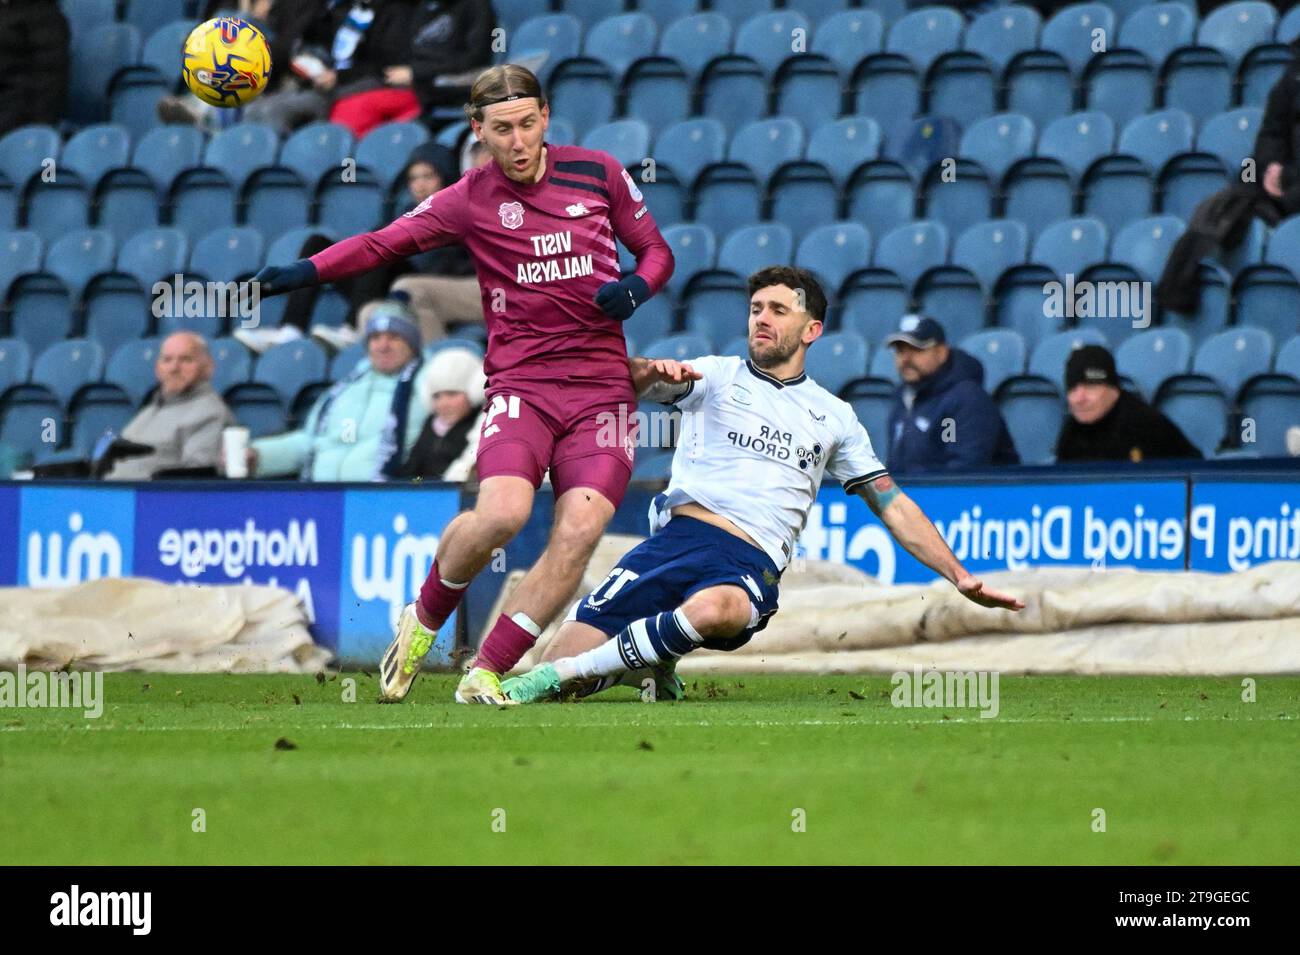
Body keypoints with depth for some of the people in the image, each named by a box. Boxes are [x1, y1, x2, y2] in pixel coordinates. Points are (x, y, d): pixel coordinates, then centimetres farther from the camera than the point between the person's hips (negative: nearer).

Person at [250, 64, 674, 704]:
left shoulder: (598, 173, 8)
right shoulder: (471, 200, 4)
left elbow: (656, 250, 17)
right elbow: (383, 243, -1)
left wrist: (637, 286, -5)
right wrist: (302, 273, -15)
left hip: (603, 387, 2)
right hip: (520, 385, -2)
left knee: (581, 527, -18)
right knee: (502, 512, -26)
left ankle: (486, 673, -9)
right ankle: (424, 619, 4)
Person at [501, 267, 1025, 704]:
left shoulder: (833, 416, 21)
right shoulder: (716, 376, 16)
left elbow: (893, 506, 23)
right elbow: (625, 378, -1)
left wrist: (961, 577, 15)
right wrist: (654, 371, -26)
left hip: (751, 565, 0)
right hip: (679, 535, 1)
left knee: (715, 610, -40)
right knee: (579, 637, -18)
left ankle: (560, 674, -27)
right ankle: (650, 666, 15)